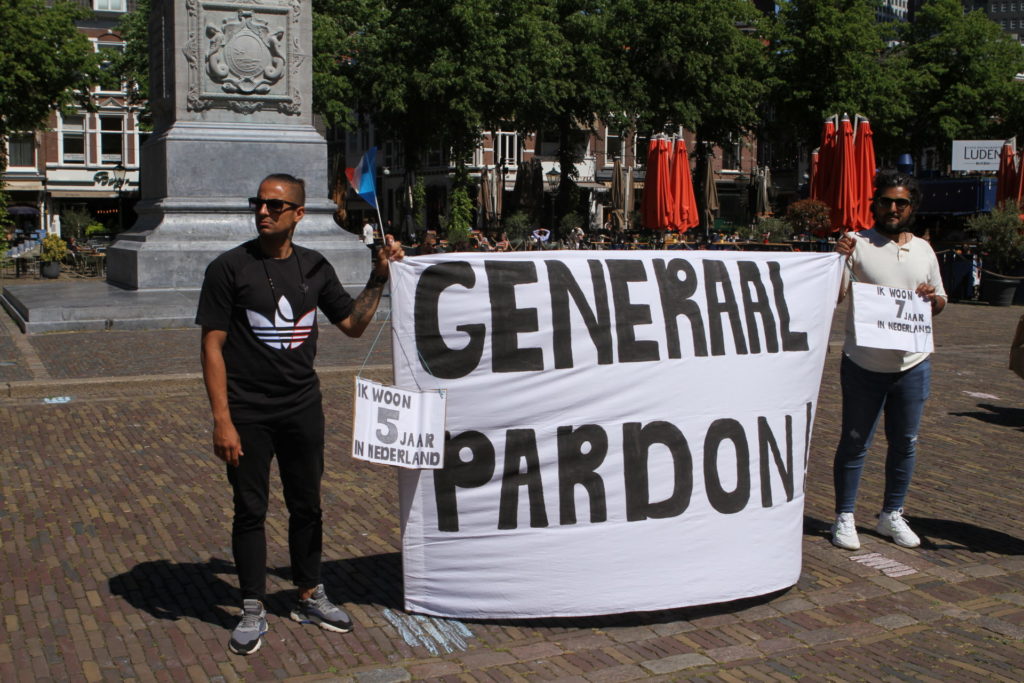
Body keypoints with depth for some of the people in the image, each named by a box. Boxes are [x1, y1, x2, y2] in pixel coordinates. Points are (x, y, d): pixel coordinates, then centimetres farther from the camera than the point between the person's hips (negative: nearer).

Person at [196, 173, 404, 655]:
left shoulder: (315, 267, 5)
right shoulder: (230, 268, -8)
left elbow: (353, 324, 14)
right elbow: (212, 346, -10)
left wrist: (379, 278, 2)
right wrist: (221, 419, -15)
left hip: (303, 407, 4)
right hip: (248, 412, -4)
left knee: (307, 505, 14)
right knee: (250, 510, 6)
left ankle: (310, 597, 31)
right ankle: (253, 611, 21)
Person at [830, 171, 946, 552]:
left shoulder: (924, 250, 11)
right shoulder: (858, 244, -4)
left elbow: (940, 304, 17)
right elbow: (835, 296, -10)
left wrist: (932, 297, -5)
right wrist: (838, 260, -24)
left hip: (912, 366, 4)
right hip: (864, 365, -4)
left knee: (905, 443, 12)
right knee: (854, 443, 4)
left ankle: (892, 515, 27)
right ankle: (844, 517, 15)